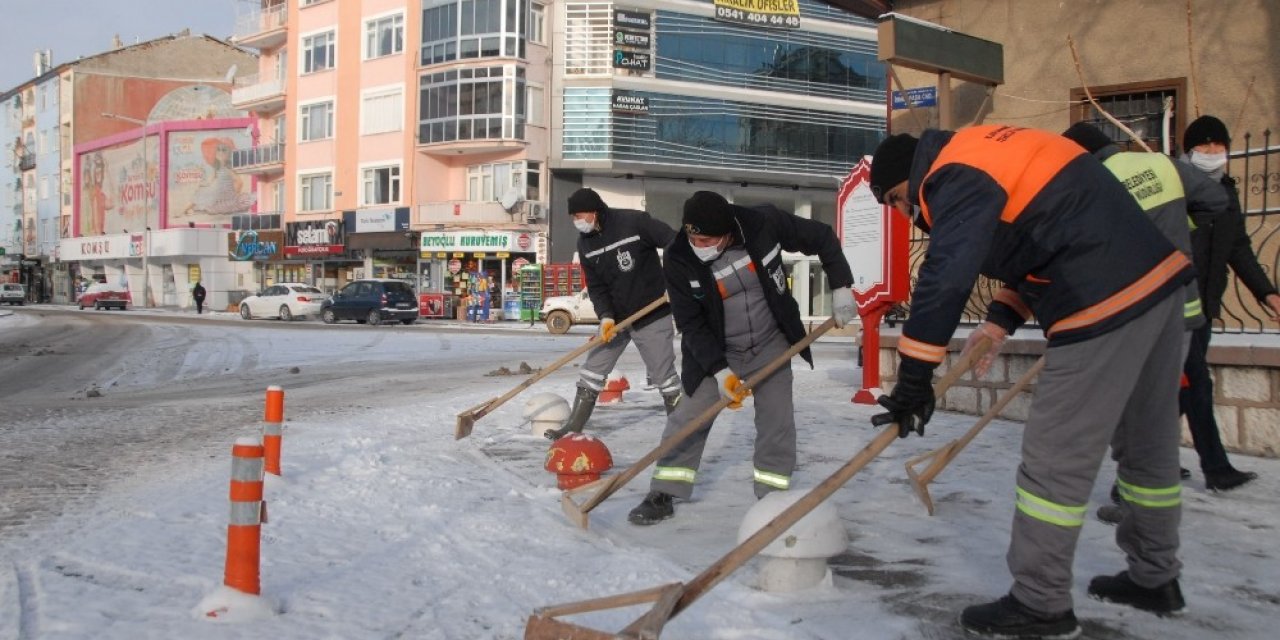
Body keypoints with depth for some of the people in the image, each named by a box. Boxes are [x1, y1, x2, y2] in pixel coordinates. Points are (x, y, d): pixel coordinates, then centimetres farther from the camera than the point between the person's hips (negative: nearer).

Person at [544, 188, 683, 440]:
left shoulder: (634, 222, -18)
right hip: (615, 317, 6)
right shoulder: (585, 243, 1)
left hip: (652, 314, -5)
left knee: (663, 375, -1)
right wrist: (605, 317, -14)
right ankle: (573, 427, 16)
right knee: (592, 371, 6)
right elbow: (596, 287, 1)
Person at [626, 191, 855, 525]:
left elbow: (822, 237, -7)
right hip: (716, 353, -1)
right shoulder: (679, 260, -22)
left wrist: (840, 287, -10)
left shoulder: (764, 223, -22)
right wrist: (718, 370, -22)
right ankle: (663, 495, 10)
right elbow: (690, 324, -16)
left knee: (777, 422, -1)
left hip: (771, 346, 1)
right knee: (689, 418, -4)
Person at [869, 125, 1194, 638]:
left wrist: (913, 378, -17)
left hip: (1108, 303, -10)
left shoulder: (958, 177, -12)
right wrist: (1001, 320, 15)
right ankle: (1154, 577, 36)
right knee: (1148, 444, 20)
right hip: (1159, 275, 11)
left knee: (1054, 458, -2)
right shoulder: (981, 152, 19)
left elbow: (944, 278, -21)